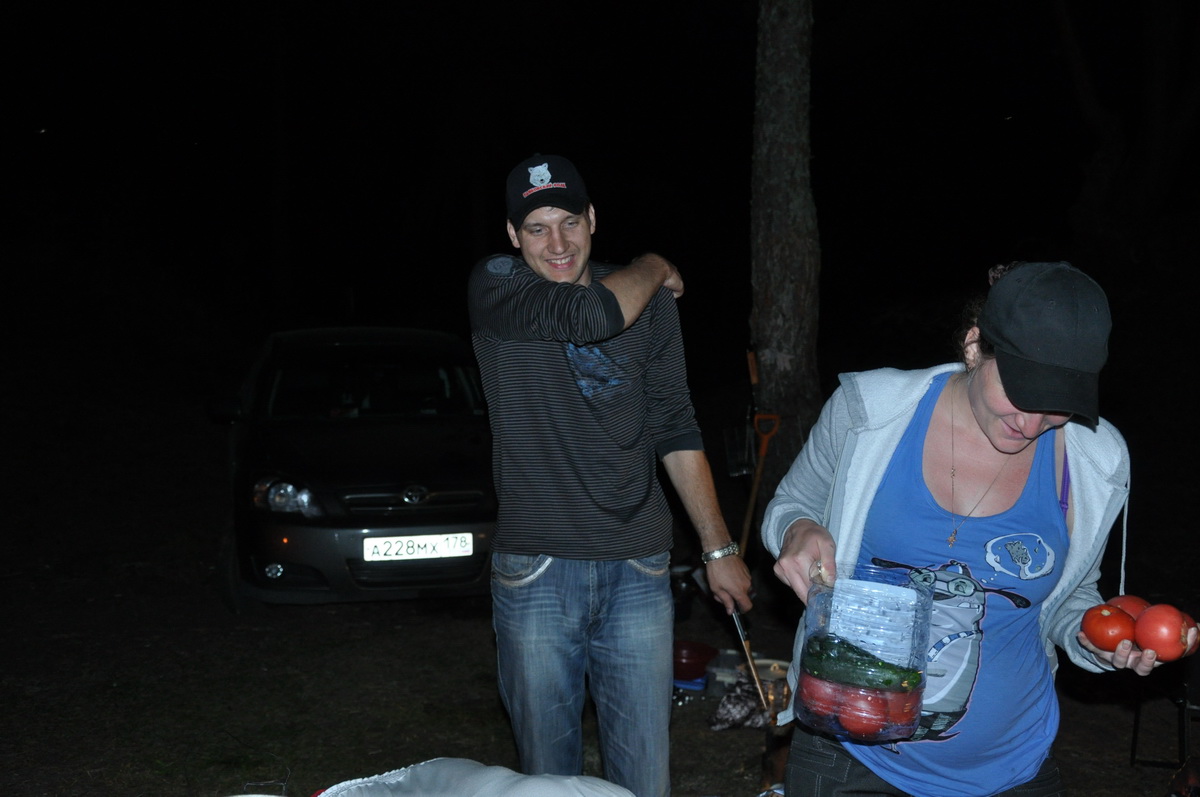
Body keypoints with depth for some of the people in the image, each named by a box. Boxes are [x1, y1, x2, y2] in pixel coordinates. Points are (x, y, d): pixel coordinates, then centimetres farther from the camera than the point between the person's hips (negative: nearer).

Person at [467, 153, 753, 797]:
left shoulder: (651, 304, 6)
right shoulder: (493, 287, -4)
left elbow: (674, 428, 10)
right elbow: (593, 315, -22)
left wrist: (718, 548, 8)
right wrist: (654, 268, -2)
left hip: (638, 572, 2)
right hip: (535, 571, -2)